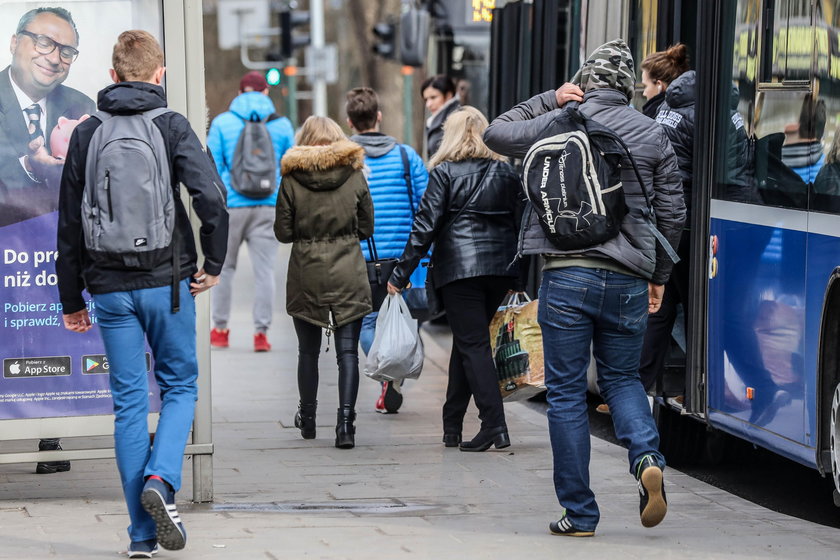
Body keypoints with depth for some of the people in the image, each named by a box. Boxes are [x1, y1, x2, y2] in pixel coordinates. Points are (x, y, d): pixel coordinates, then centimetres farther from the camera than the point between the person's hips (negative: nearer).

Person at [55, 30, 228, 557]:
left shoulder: (86, 134, 6)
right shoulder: (172, 127, -4)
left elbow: (70, 222, 9)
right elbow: (211, 197, -16)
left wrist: (72, 298, 16)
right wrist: (214, 264, -2)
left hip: (110, 288, 3)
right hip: (167, 281, -2)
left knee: (129, 400, 7)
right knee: (180, 385, 12)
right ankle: (161, 479, -14)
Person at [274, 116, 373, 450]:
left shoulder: (292, 179, -3)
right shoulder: (354, 175, 0)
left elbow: (283, 232, -2)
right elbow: (366, 228, 5)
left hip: (306, 274, 0)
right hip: (348, 274, 0)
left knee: (308, 350, 14)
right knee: (348, 351, -1)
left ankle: (307, 419, 26)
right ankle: (345, 421, -12)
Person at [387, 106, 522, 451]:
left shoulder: (445, 173, -3)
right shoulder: (506, 172, 11)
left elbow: (426, 226, -7)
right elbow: (519, 221, 12)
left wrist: (401, 274, -3)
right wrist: (520, 274, 19)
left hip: (459, 266, -5)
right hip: (501, 266, 5)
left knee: (473, 345, -3)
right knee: (467, 341, 16)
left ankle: (494, 425, -14)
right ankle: (452, 426, 20)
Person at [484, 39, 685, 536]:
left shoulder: (560, 123, -1)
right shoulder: (653, 135, 6)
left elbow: (496, 134, 14)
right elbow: (673, 213, 8)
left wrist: (549, 100, 16)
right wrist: (658, 276, 18)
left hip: (568, 275, -2)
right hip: (628, 280, 2)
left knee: (567, 392, 6)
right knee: (622, 378, 20)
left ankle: (580, 513, 6)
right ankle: (647, 457, -10)